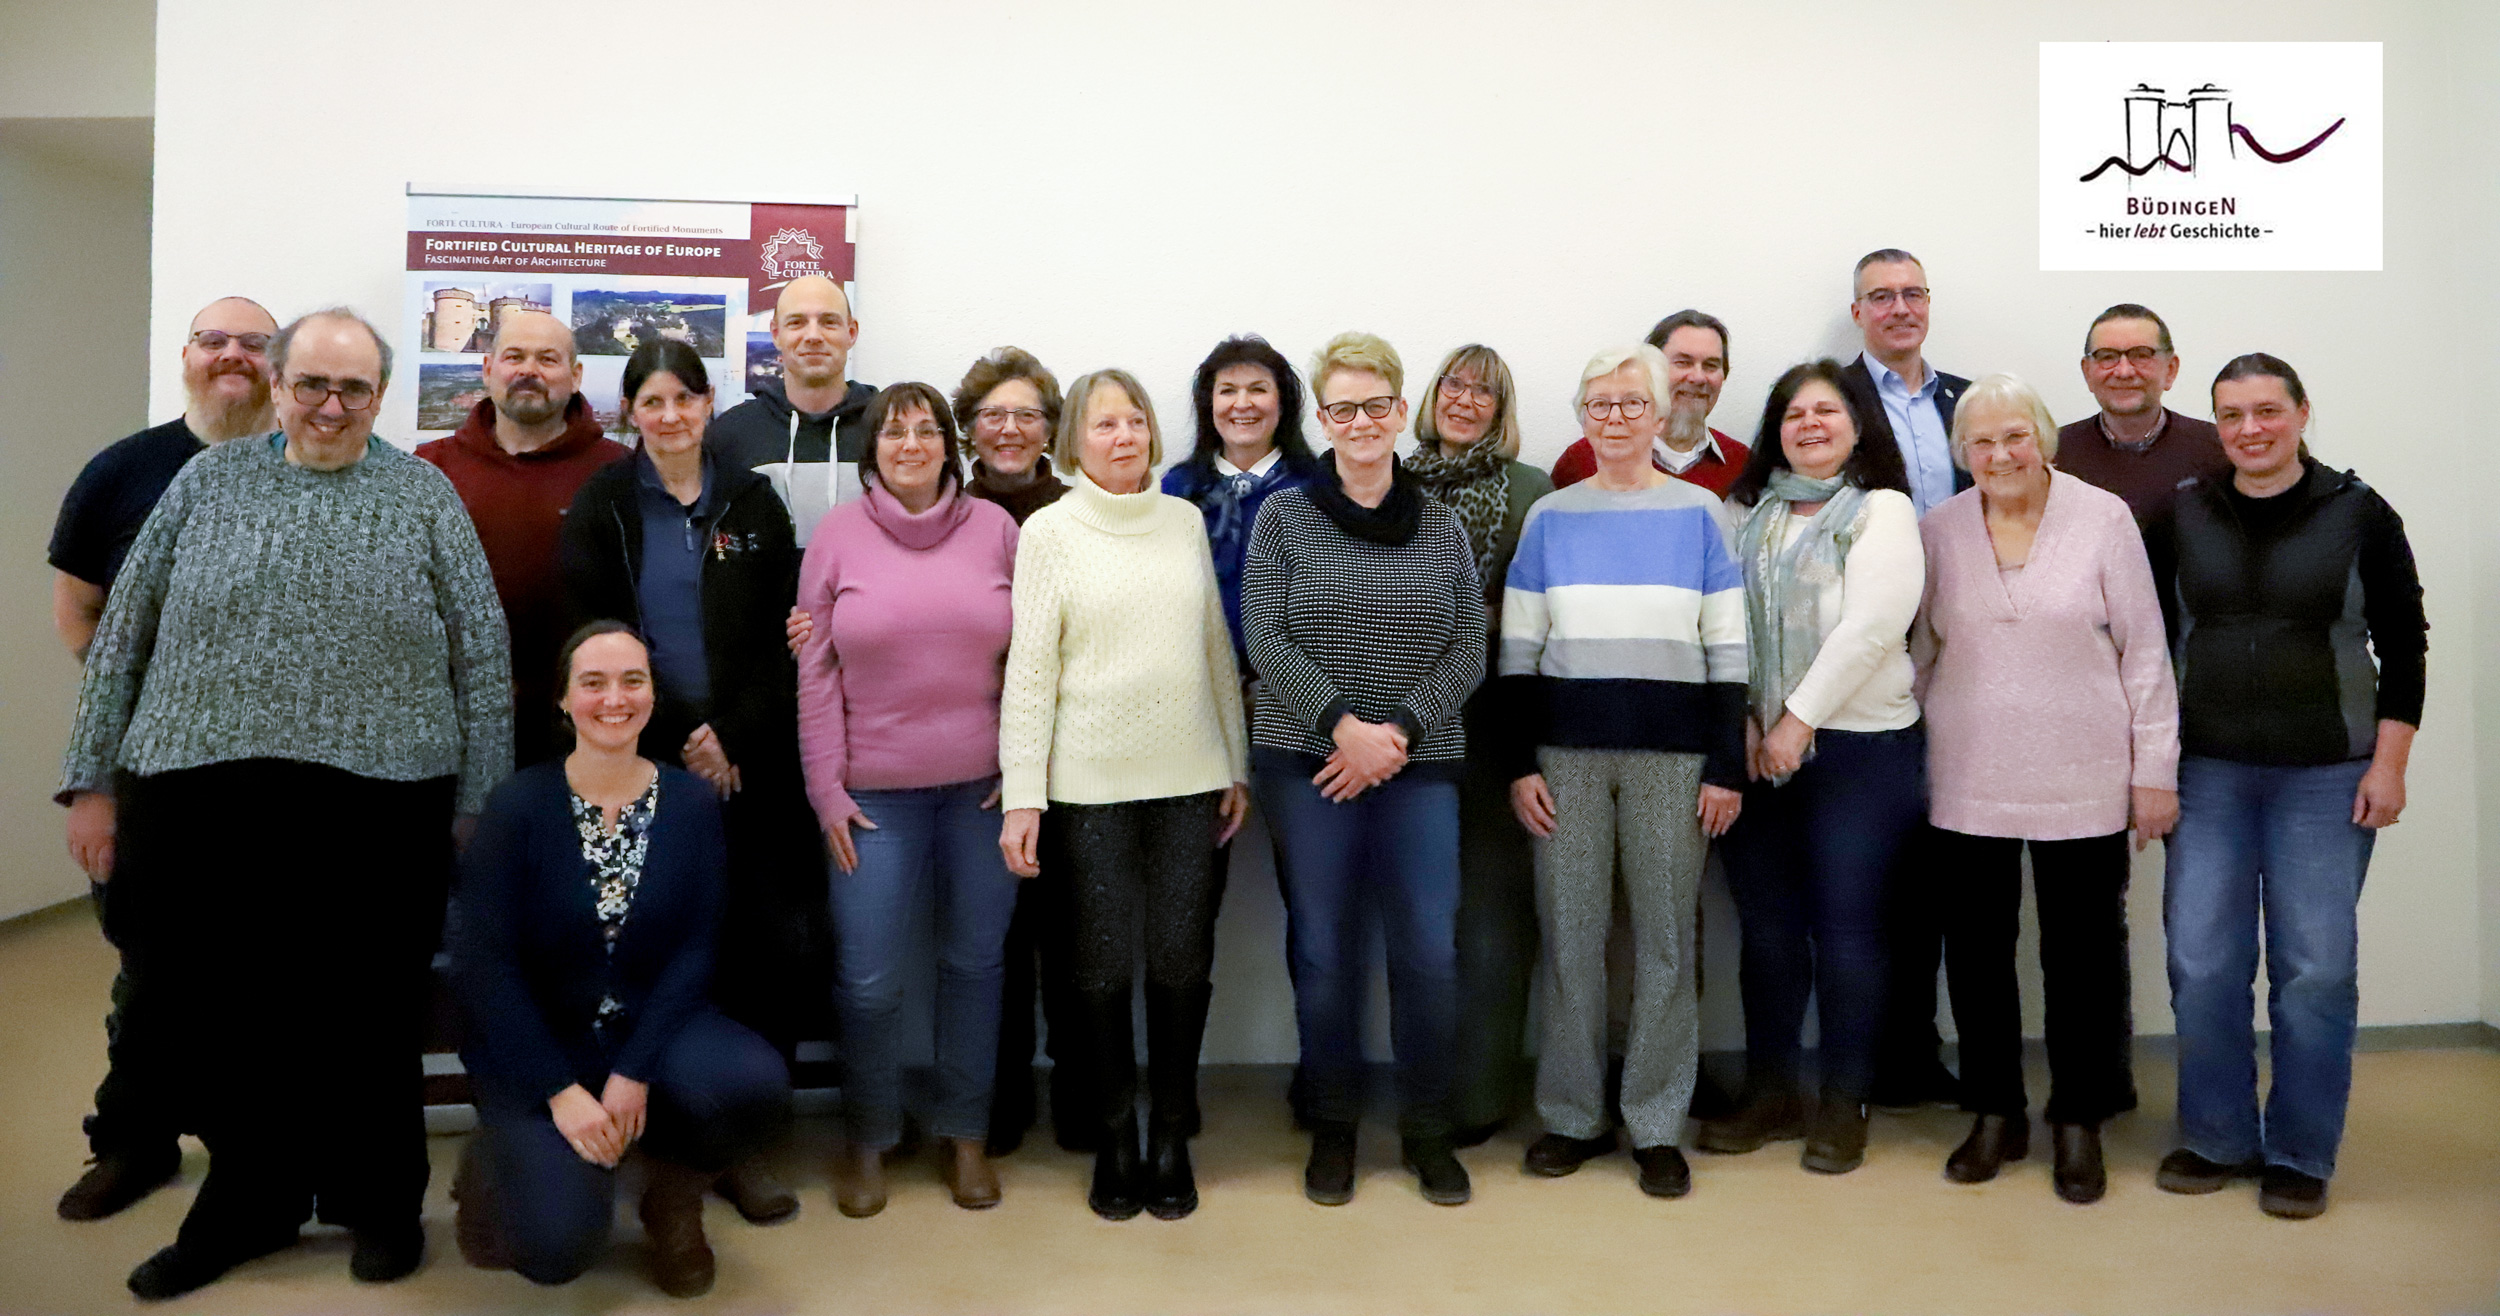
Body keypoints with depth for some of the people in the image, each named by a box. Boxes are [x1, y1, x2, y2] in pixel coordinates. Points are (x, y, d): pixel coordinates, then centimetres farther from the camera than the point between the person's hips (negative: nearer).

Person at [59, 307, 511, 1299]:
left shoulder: (424, 497, 5)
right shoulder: (208, 482, 9)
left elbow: (483, 658, 3)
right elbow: (121, 634, 11)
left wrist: (480, 806, -1)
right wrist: (94, 779, 7)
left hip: (375, 809, -1)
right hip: (198, 807, 2)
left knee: (369, 1021, 8)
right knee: (218, 1021, 10)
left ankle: (376, 1204, 28)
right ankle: (246, 1205, 32)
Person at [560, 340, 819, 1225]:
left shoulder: (754, 505, 10)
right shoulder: (601, 508, 6)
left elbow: (779, 643, 6)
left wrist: (731, 740, -7)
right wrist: (682, 738, -8)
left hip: (751, 766, 2)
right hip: (645, 767, -1)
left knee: (776, 951, -4)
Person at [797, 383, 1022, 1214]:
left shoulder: (995, 528, 3)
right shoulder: (838, 535, 1)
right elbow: (815, 672, 1)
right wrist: (826, 788, -3)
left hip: (982, 787, 1)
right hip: (875, 792, -1)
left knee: (976, 961, 10)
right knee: (868, 980, 1)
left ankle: (966, 1133, 28)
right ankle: (867, 1139, 24)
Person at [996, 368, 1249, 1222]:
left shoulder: (1186, 521, 9)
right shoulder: (1049, 530, 0)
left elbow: (1217, 648, 13)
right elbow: (1029, 669, -4)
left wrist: (1238, 765, 11)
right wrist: (1023, 796, -9)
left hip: (1189, 775, 3)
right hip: (1091, 781, -2)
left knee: (1184, 958, 5)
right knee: (1105, 966, 4)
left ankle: (1173, 1137, 23)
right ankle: (1114, 1139, 23)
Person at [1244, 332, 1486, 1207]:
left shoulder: (1443, 529, 8)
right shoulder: (1282, 519, 3)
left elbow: (1469, 652, 3)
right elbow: (1267, 641, -5)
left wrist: (1399, 730, -10)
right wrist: (1344, 726, -15)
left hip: (1420, 766, 1)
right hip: (1306, 763, -1)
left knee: (1429, 950, 0)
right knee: (1323, 950, 5)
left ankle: (1426, 1129, 19)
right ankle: (1332, 1128, 22)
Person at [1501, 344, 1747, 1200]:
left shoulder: (1696, 513, 6)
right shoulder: (1550, 518, 8)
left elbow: (1727, 651, 3)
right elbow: (1519, 649, 6)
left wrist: (1727, 767, -2)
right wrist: (1520, 763, 0)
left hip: (1671, 753, -1)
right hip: (1567, 751, 1)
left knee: (1665, 935, 4)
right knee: (1569, 931, 4)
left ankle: (1657, 1124, 16)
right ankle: (1574, 1117, 18)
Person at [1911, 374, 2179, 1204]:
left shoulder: (2103, 519, -2)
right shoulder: (1937, 532, 4)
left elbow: (2144, 651, 0)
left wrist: (2155, 768, -2)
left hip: (2082, 781, -2)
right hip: (1968, 783, 2)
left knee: (2082, 953, 5)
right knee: (1975, 949, 7)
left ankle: (2078, 1125, 22)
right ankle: (1995, 1115, 24)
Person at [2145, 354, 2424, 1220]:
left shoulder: (2359, 514, -1)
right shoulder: (2182, 515, 3)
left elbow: (2403, 643, 0)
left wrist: (2389, 764, -5)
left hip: (2326, 775, -1)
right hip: (2206, 771, 2)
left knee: (2315, 966, 2)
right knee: (2201, 962, 2)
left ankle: (2301, 1155, 18)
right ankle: (2217, 1138, 20)